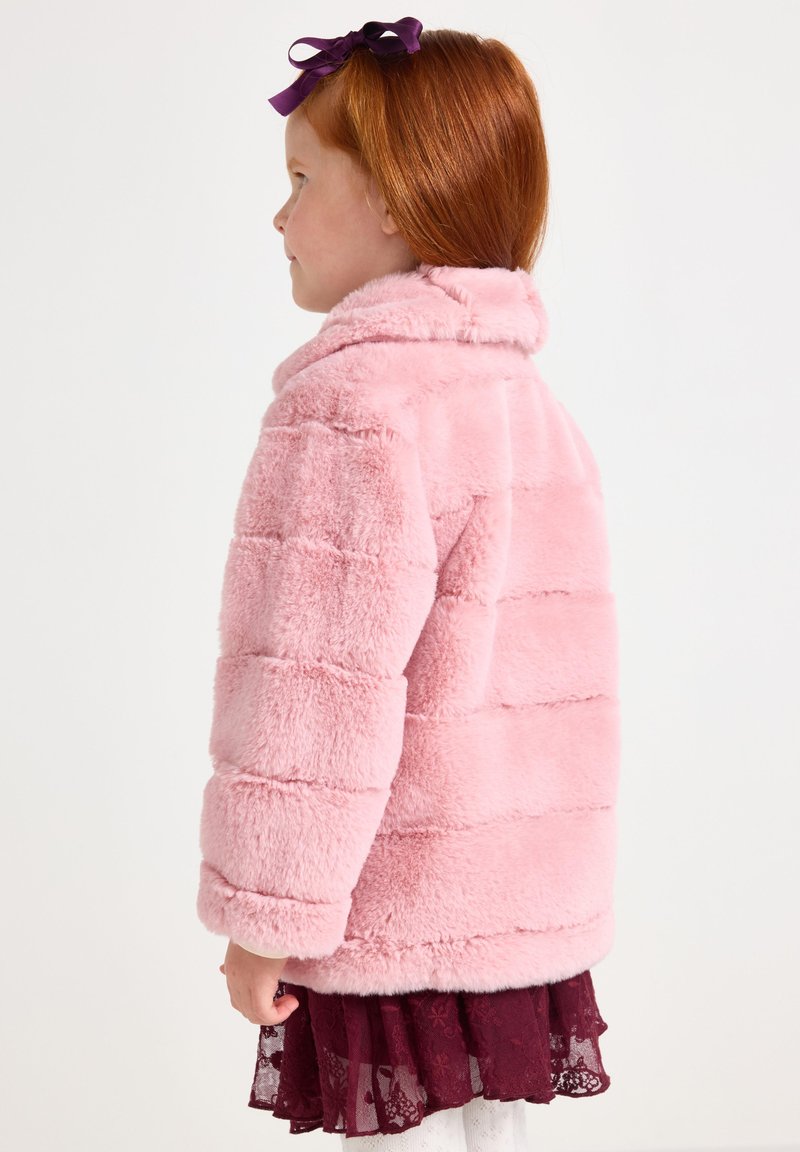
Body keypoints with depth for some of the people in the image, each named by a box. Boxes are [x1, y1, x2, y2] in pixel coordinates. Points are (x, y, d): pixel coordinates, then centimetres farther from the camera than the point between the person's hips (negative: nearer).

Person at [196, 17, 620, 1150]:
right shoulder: (526, 396, 12)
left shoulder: (351, 406, -17)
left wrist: (266, 917, -14)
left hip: (400, 928, -9)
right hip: (529, 912, 9)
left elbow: (323, 688, -21)